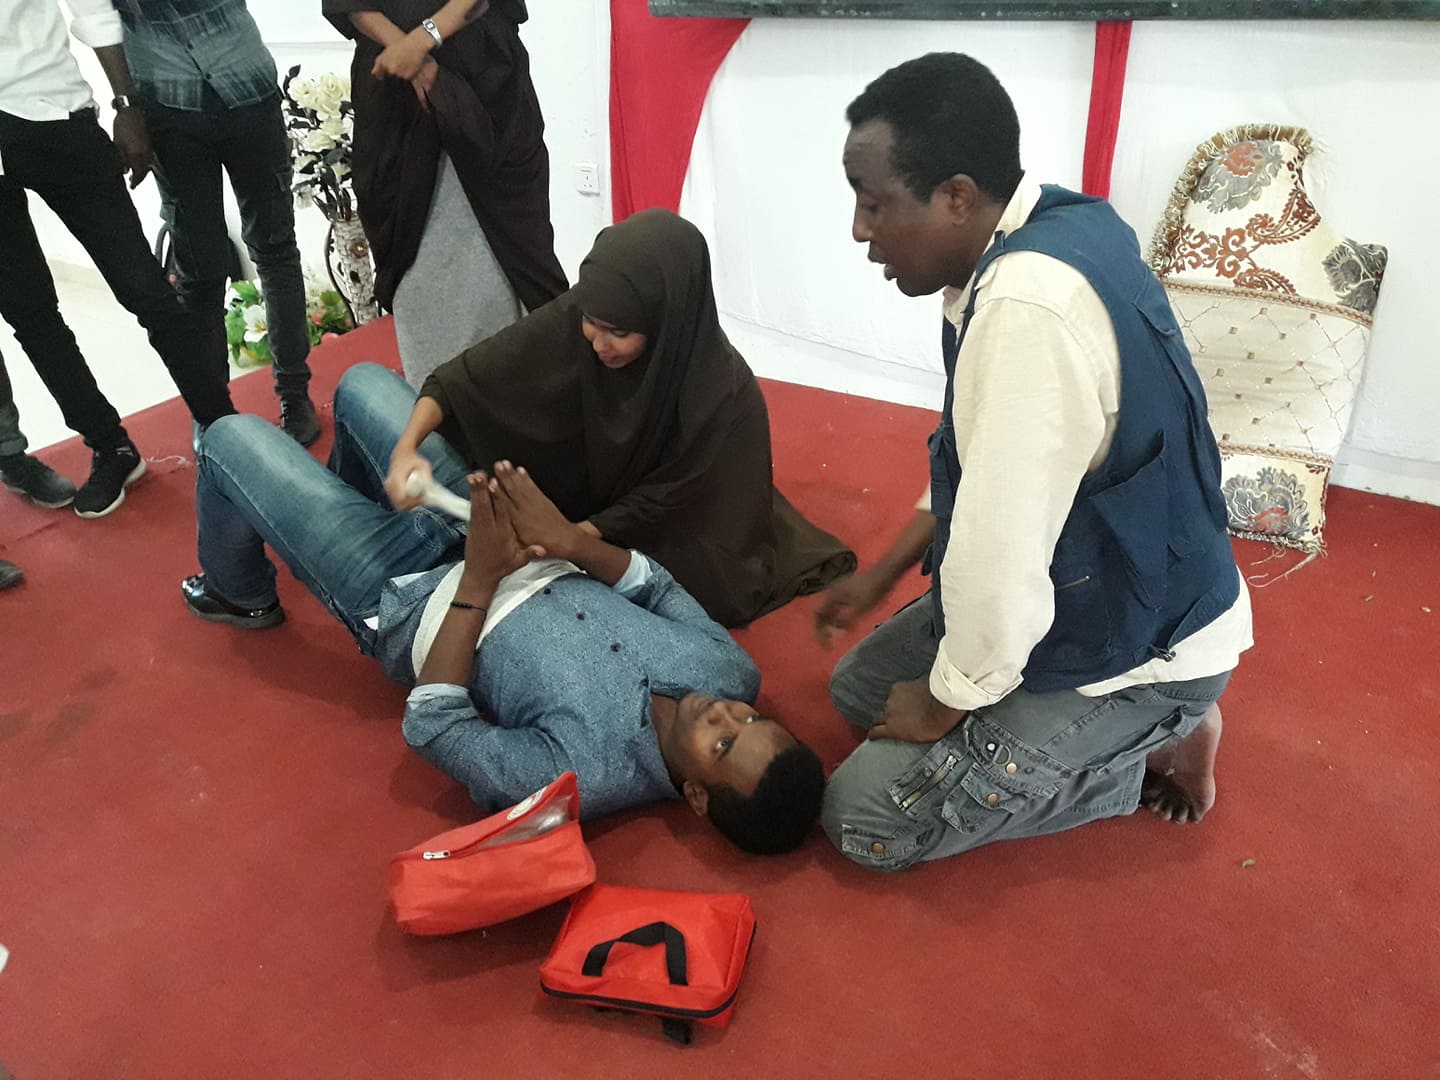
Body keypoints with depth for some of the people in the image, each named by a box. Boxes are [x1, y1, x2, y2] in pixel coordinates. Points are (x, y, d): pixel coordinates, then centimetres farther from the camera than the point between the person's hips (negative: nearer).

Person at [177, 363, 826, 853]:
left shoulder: (582, 773, -36)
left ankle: (240, 598, 34)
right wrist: (569, 539, -22)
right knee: (362, 381, 15)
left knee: (233, 438, 2)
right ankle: (349, 502, 48)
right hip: (490, 539, 6)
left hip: (408, 602, -6)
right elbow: (658, 588, -6)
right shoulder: (732, 672, -21)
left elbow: (430, 725, -24)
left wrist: (478, 580, -25)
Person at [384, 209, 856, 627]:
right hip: (594, 497, 4)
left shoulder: (723, 391, -36)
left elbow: (661, 501, -25)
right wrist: (406, 447, -38)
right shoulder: (573, 318, -28)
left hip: (676, 526, -3)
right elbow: (471, 373, -23)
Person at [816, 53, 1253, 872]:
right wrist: (880, 578, 14)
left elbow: (1001, 561, -32)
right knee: (860, 686, 17)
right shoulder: (1054, 227, -2)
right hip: (1104, 595, 9)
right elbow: (981, 468, 9)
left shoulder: (1026, 306, -35)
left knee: (866, 818, -4)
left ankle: (1149, 745, 4)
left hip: (1139, 647, -9)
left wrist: (946, 703, -12)